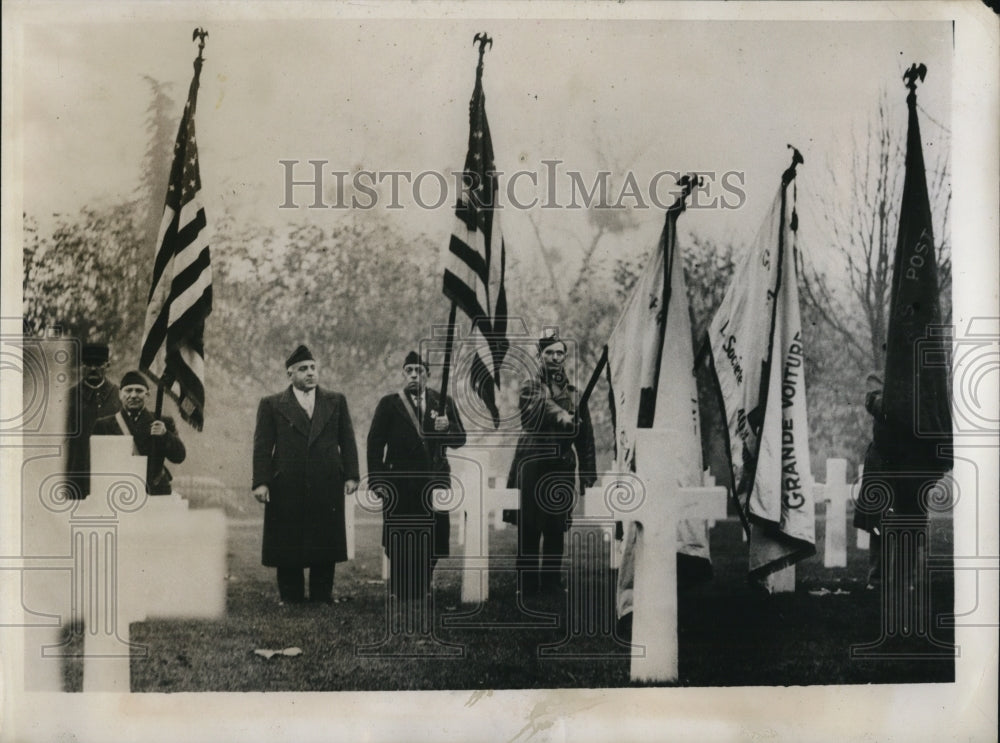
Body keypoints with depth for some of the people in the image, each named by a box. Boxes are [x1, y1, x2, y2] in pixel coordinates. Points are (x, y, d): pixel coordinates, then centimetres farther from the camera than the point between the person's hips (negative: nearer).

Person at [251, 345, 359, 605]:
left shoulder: (336, 401, 11)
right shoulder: (271, 405, 6)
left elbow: (347, 441, 10)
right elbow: (262, 446, 1)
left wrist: (351, 475, 1)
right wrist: (261, 482, -8)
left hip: (327, 487, 2)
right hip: (287, 488, -1)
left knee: (325, 543, 4)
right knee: (287, 545, 3)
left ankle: (322, 594, 15)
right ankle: (290, 596, 14)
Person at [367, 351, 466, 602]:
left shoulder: (443, 403, 10)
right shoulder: (389, 404, 4)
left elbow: (460, 440, 7)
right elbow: (375, 444, 1)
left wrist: (447, 428, -16)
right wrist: (377, 482, -6)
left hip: (434, 485, 2)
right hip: (399, 486, -2)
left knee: (431, 547, 3)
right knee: (400, 548, -2)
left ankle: (422, 596, 15)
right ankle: (400, 599, 8)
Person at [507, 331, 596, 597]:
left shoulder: (574, 394, 14)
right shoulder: (530, 387, 6)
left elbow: (585, 438, 14)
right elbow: (539, 405, -17)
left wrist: (588, 474, 9)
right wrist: (560, 415, -34)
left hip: (562, 469, 3)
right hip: (532, 466, -3)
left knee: (556, 530, 5)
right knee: (529, 529, -3)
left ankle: (551, 583, 13)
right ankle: (528, 586, 2)